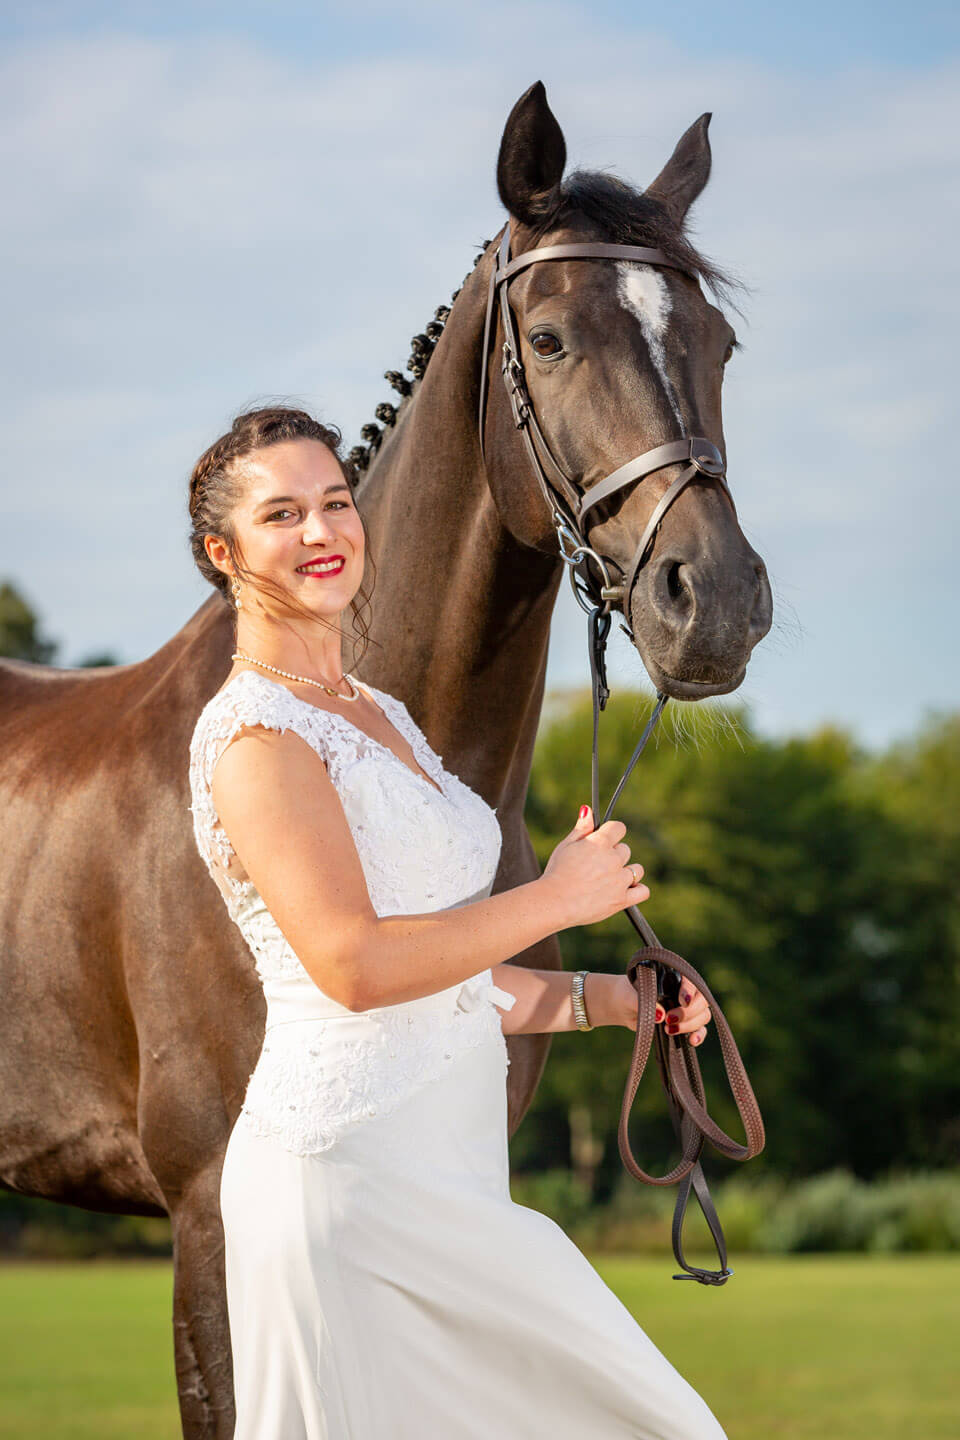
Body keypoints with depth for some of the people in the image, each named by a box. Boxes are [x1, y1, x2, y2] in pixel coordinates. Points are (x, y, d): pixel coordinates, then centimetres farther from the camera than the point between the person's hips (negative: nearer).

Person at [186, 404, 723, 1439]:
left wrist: (609, 1000, 12)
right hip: (352, 1178, -9)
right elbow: (355, 965, -20)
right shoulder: (252, 731, -10)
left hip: (450, 1178, 9)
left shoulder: (379, 717, 19)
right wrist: (558, 898, -10)